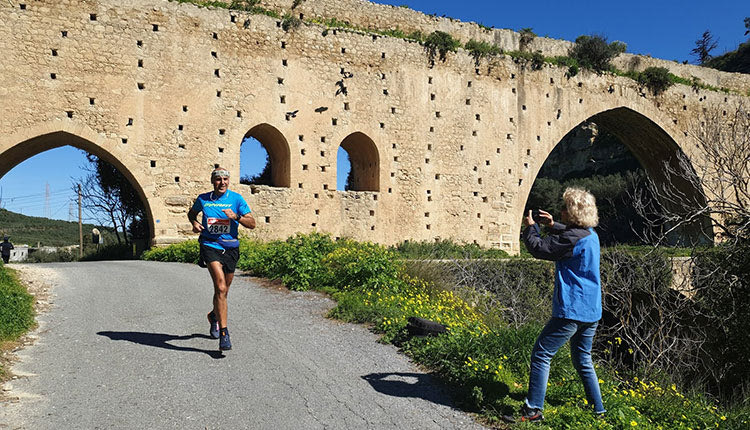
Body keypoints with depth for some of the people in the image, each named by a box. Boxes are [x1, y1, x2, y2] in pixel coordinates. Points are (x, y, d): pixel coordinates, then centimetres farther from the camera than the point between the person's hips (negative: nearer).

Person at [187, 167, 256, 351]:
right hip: (210, 245, -2)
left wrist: (236, 217, -19)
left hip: (230, 247, 2)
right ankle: (224, 333, -19)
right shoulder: (203, 199, 5)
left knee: (223, 291, 14)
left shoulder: (236, 199, 0)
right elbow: (191, 213, 25)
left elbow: (252, 223, -2)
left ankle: (214, 316, 46)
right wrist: (194, 222, 3)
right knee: (220, 287, -20)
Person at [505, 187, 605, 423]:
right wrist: (552, 225, 18)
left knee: (541, 354, -3)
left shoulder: (573, 238, -20)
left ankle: (533, 410, -1)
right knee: (582, 360, 22)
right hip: (591, 311, 10)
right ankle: (598, 409, 29)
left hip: (571, 310, -10)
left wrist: (530, 227, 0)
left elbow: (539, 248, -16)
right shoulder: (590, 235, 10)